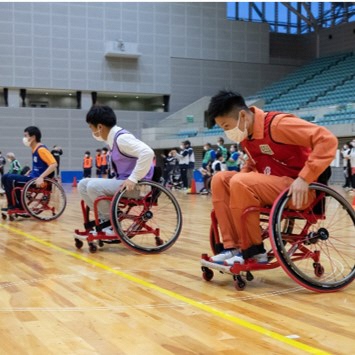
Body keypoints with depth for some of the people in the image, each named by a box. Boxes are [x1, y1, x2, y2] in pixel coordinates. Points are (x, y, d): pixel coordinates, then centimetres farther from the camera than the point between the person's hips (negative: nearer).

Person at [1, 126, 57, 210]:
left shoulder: (41, 149, -15)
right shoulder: (35, 149, 13)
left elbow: (53, 164, -25)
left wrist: (41, 177, -30)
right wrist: (28, 173, 15)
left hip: (37, 180, -10)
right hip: (33, 177, 10)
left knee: (11, 178, -19)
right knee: (5, 177, 10)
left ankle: (12, 205, -5)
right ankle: (18, 204, 9)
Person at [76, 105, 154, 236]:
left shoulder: (121, 138, -19)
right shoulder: (112, 137, 9)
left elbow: (147, 153, -32)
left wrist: (133, 179, -31)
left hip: (136, 185, -10)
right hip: (123, 182, 10)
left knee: (93, 186, -24)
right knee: (83, 185, 3)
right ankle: (105, 220, 3)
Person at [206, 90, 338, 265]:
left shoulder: (277, 124, -18)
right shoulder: (245, 134, 6)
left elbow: (327, 140, -24)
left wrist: (304, 178, -29)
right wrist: (243, 174, 6)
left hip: (298, 190, -8)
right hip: (272, 186, 8)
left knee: (240, 184, -28)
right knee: (220, 180, -5)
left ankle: (253, 251, -16)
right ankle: (232, 247, -10)